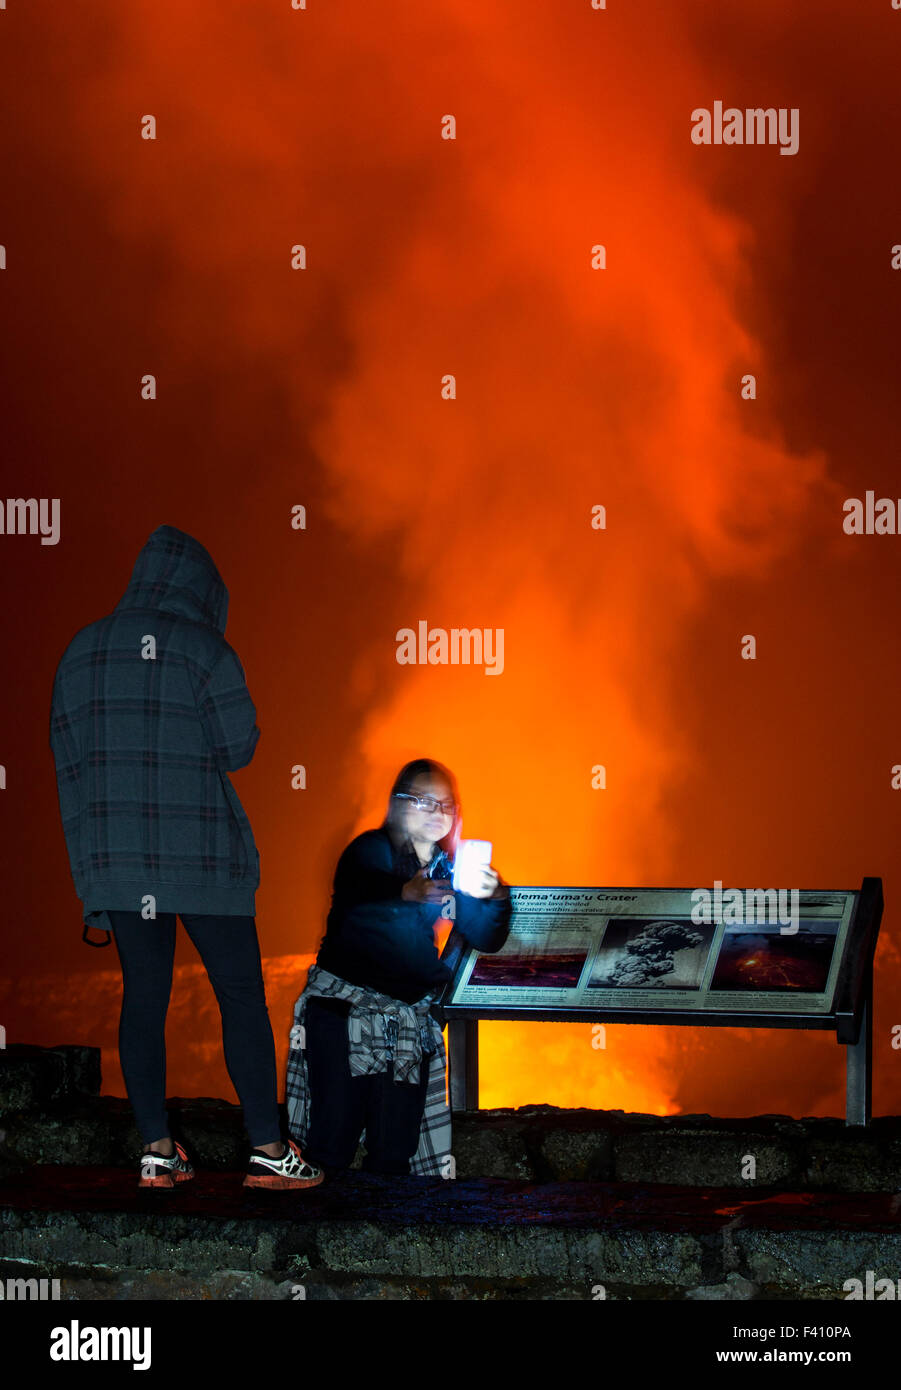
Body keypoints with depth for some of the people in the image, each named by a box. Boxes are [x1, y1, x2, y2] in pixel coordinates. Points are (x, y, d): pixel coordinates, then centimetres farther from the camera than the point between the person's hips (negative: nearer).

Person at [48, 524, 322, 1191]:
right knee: (241, 992, 2)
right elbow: (238, 747, -6)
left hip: (115, 853, 4)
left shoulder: (83, 650, 8)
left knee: (144, 995, 8)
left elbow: (69, 757, 10)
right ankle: (268, 1149, 1)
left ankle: (157, 1150, 7)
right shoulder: (205, 650, -7)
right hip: (201, 855, -4)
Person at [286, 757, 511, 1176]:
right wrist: (405, 892, -47)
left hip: (410, 1016, 5)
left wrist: (495, 898, -17)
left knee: (394, 1149, -4)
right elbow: (353, 892, -27)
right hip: (344, 1006, -5)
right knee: (335, 1143, -13)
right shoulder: (373, 849, -4)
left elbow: (485, 940, 5)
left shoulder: (449, 870, 13)